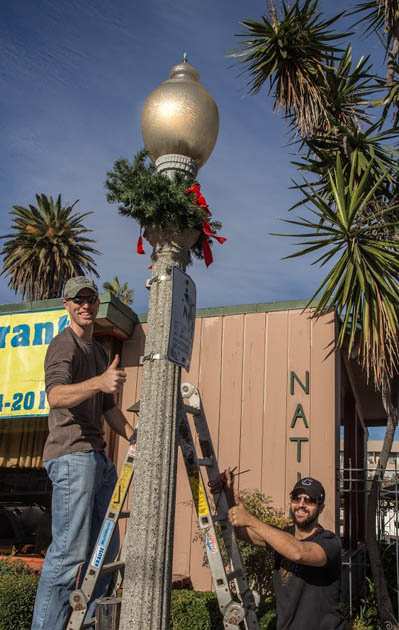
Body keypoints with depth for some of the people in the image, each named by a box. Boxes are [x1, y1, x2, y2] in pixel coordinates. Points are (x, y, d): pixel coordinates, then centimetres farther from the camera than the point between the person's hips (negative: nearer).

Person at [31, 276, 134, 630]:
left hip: (97, 456, 9)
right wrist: (98, 382, -41)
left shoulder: (99, 350, 22)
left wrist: (134, 437, 16)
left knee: (105, 549, 9)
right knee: (70, 551, -12)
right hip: (71, 455, -9)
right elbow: (56, 396, -25)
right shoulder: (64, 345, -6)